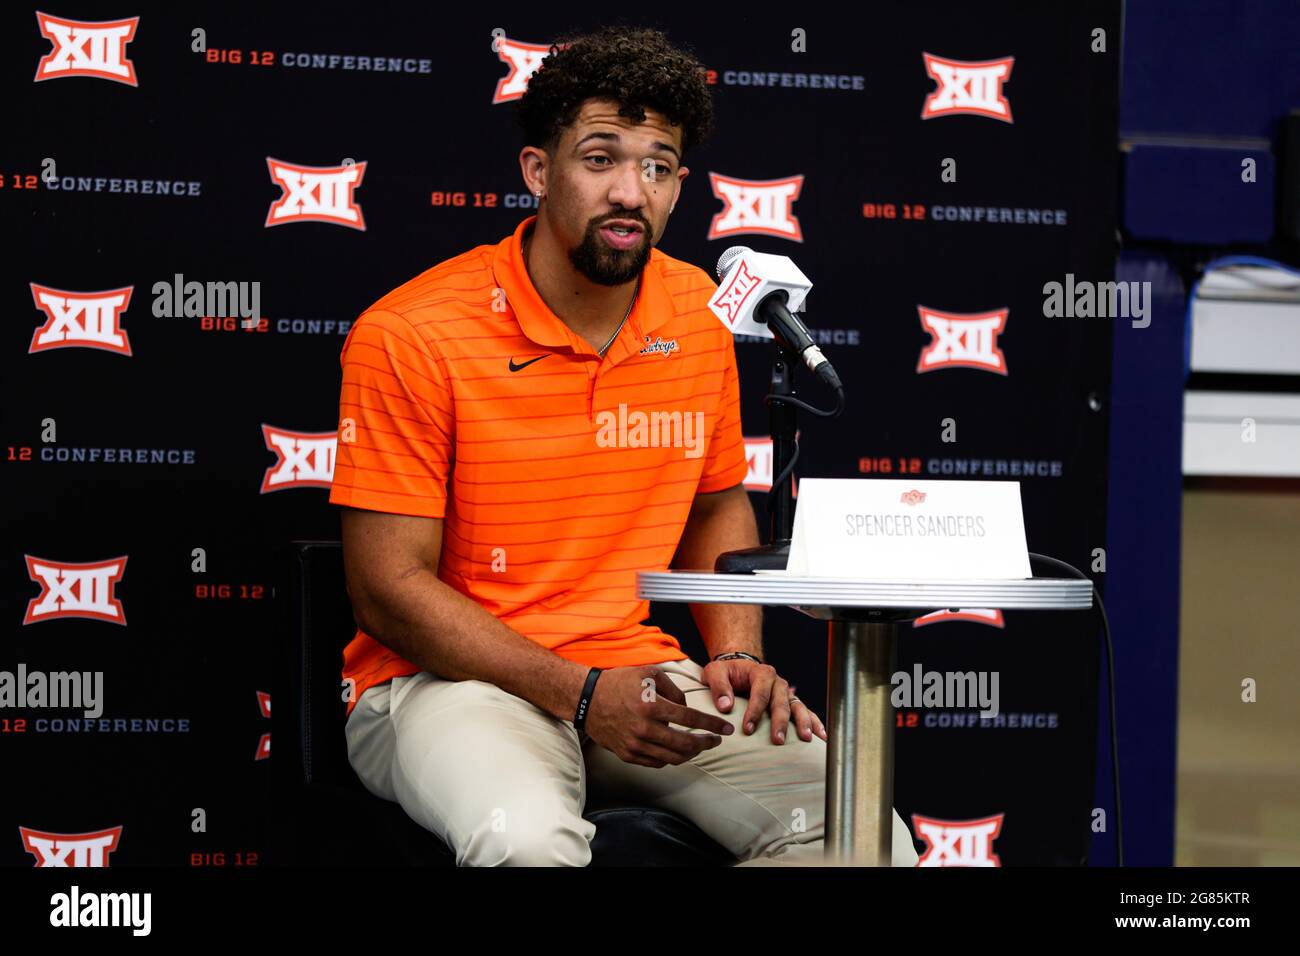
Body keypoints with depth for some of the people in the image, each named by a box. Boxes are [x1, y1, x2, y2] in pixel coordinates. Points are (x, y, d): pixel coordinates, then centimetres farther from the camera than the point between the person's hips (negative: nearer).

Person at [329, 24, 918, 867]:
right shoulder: (413, 337, -12)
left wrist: (739, 655, 1)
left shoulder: (694, 313, 5)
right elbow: (389, 589, -12)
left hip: (638, 677, 5)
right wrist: (583, 695, -20)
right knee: (527, 838, -38)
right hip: (448, 680, -5)